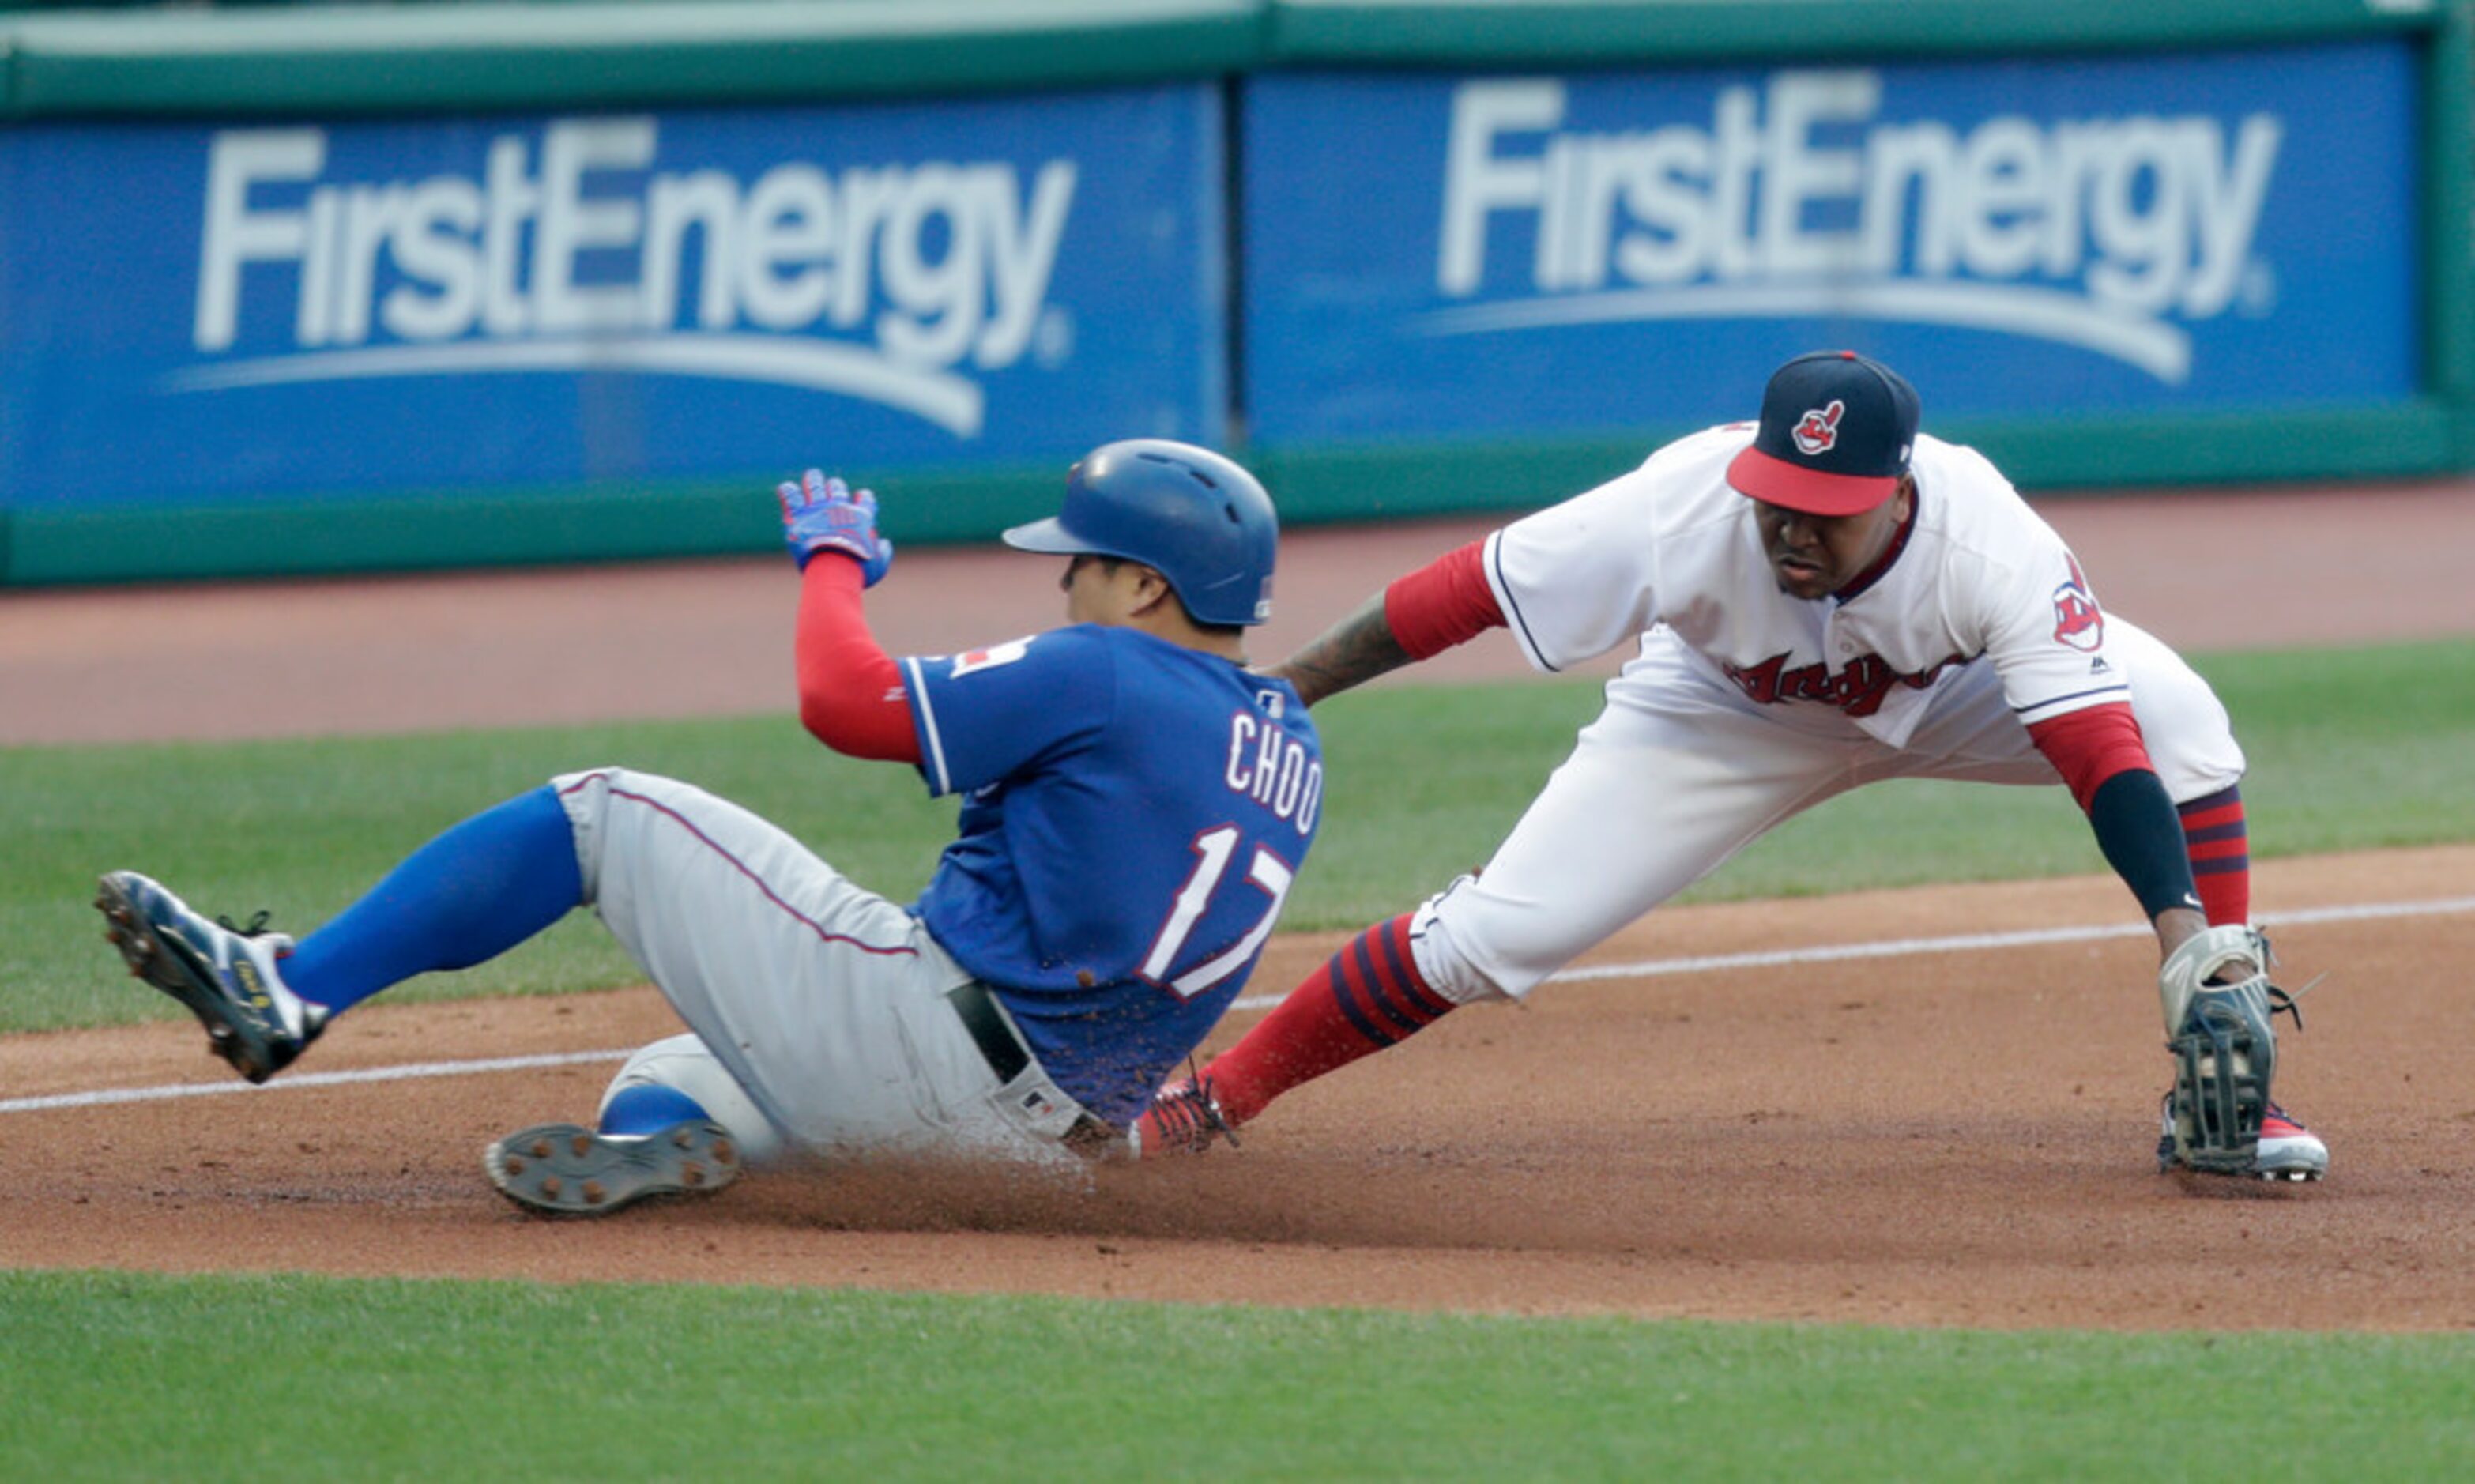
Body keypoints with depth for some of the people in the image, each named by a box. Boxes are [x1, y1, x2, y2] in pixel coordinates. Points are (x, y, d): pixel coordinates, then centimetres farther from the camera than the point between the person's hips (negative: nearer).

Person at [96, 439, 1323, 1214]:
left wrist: (832, 559, 5)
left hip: (914, 1029, -9)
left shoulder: (1102, 674, -11)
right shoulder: (1291, 745, 13)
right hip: (1058, 1127, 9)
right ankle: (669, 1135, -9)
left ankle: (287, 992, -2)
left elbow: (843, 701, -13)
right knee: (669, 1068, 28)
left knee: (600, 817, 1)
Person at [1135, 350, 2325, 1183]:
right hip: (1729, 718, 0)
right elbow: (1467, 590, -29)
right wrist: (1275, 694, -28)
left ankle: (2215, 1106, -18)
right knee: (1495, 937, -14)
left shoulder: (1985, 545, -39)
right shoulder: (1682, 511, -37)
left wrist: (2187, 940, -54)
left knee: (2176, 715, -26)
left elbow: (2100, 749, -43)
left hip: (1951, 695, 0)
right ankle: (1220, 1097, 5)